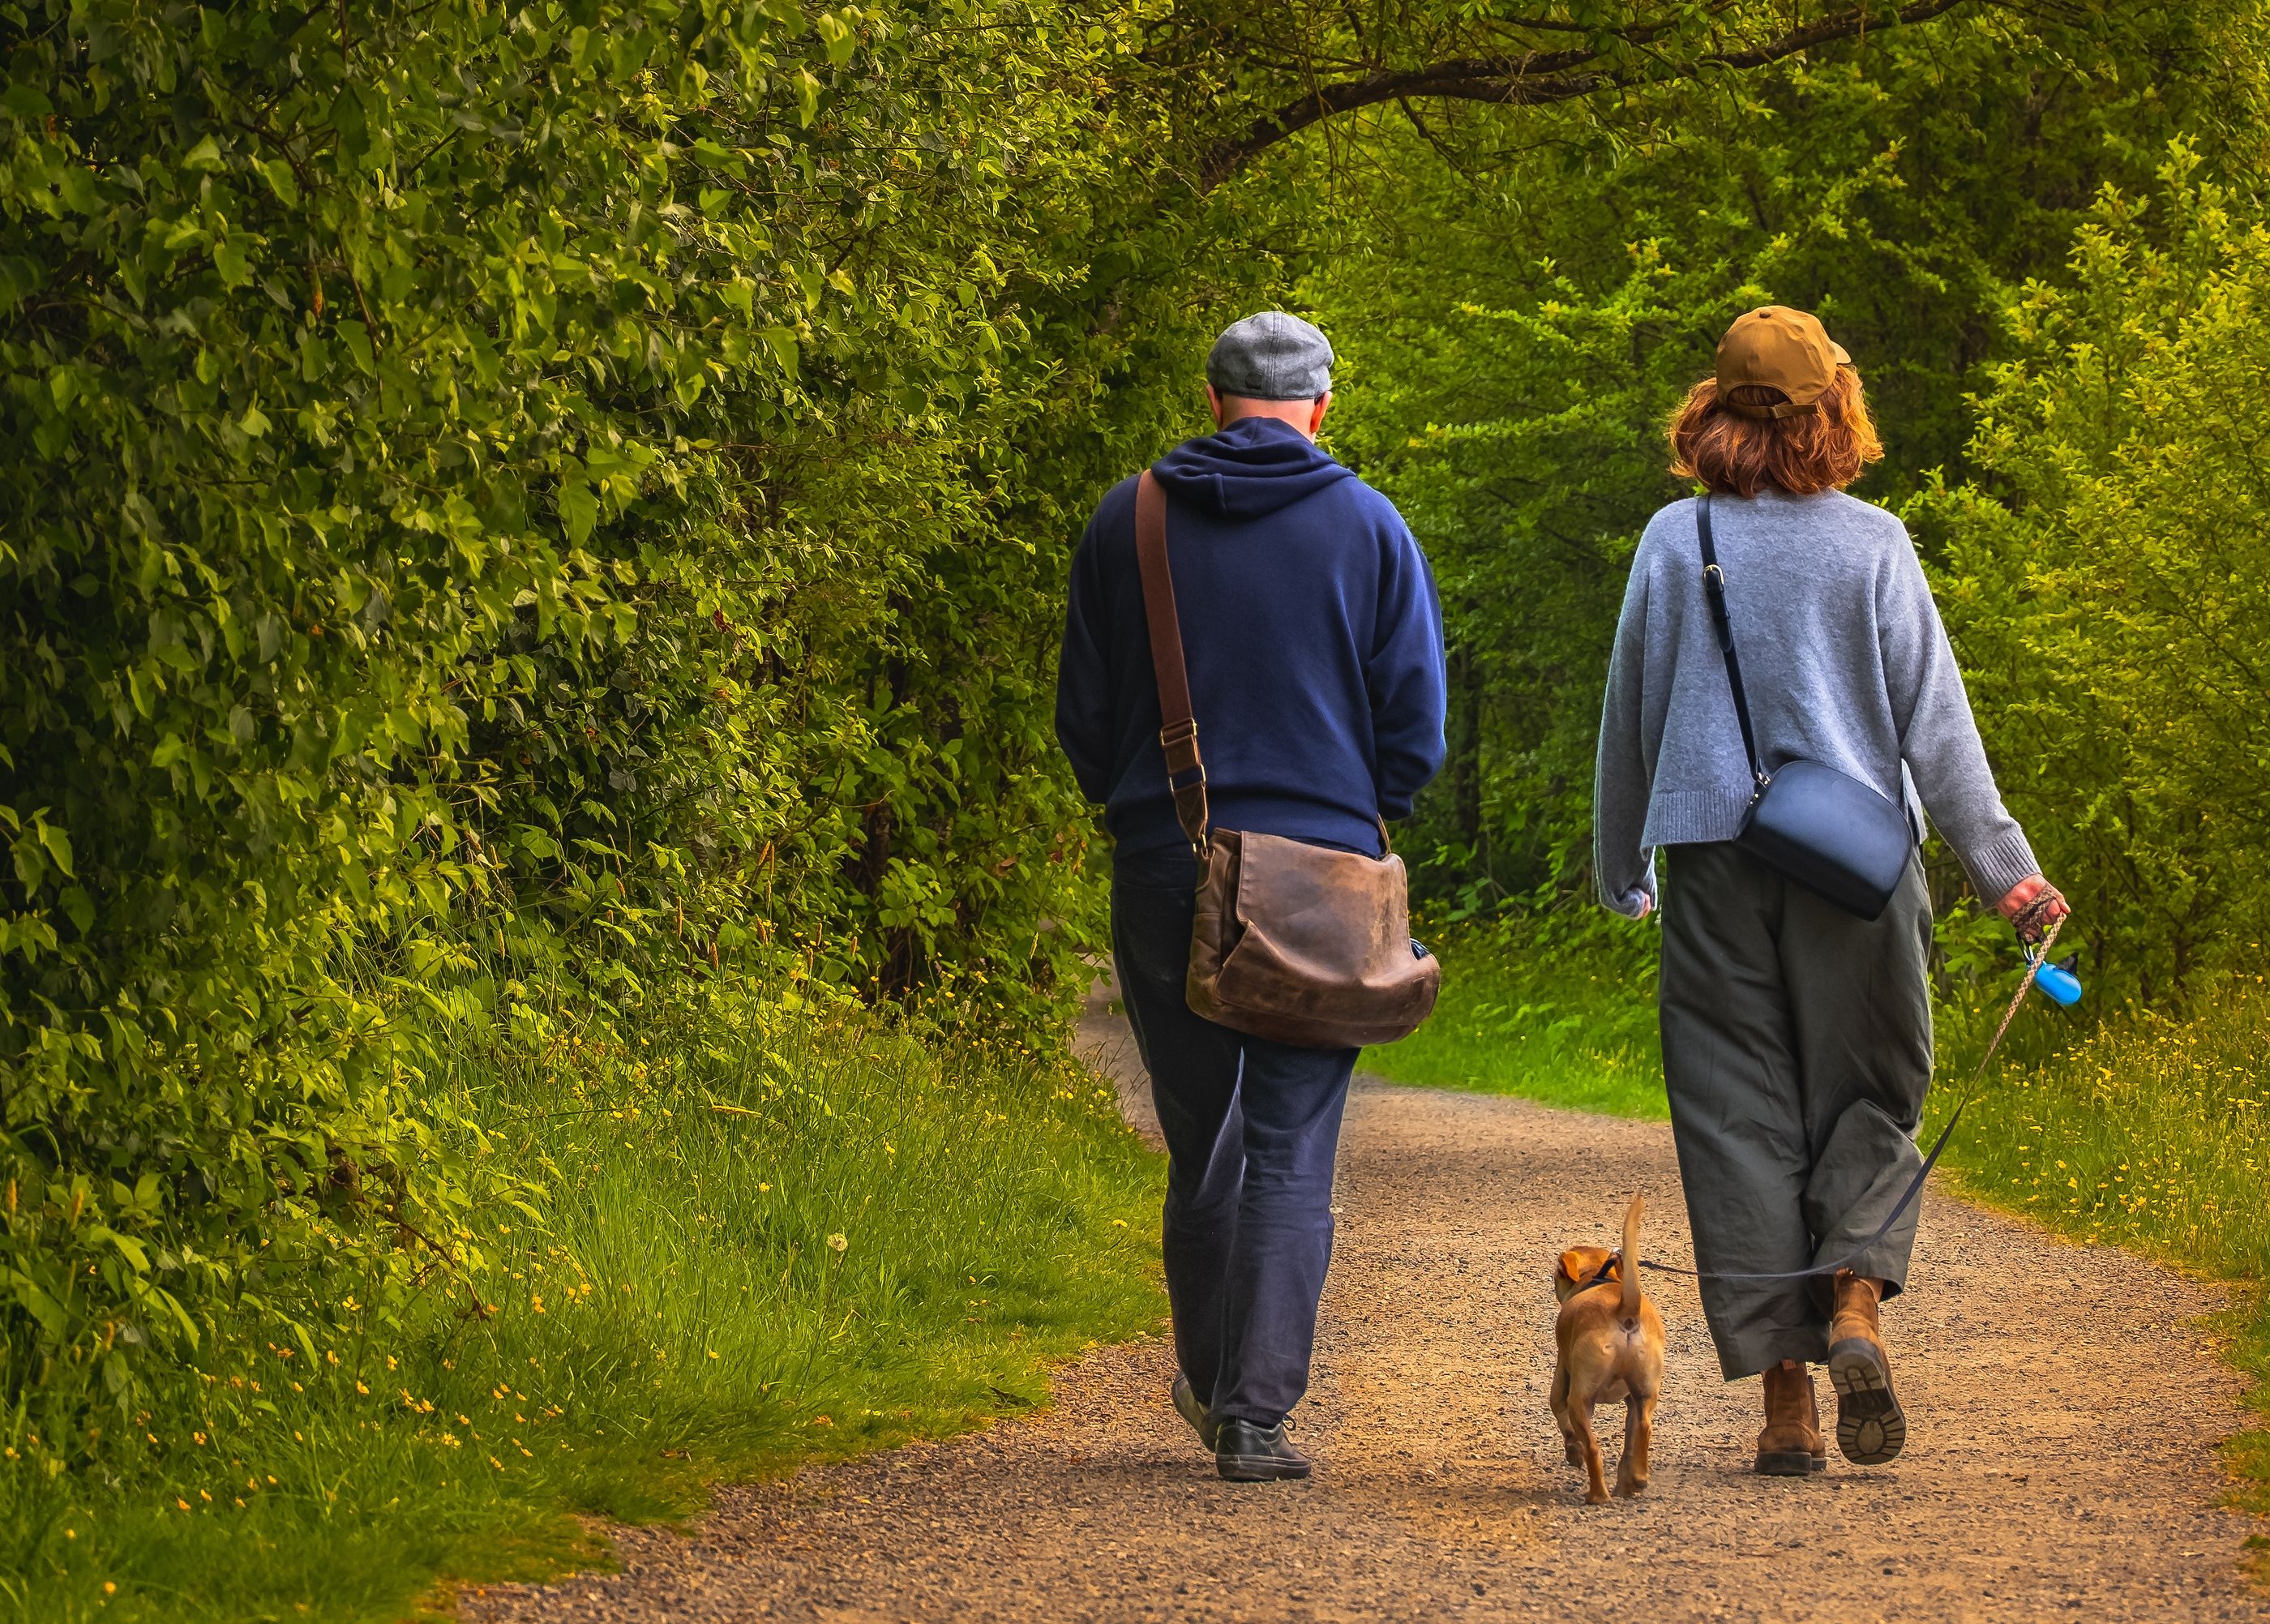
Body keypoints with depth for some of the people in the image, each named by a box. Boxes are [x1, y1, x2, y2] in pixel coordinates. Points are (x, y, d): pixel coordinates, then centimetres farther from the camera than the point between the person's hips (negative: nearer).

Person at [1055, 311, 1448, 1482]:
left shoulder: (1127, 521, 4)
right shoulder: (1366, 527, 0)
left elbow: (1083, 708, 8)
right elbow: (1415, 719, 1)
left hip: (1164, 866, 2)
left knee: (1200, 1135, 14)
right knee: (1292, 1151, -1)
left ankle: (1210, 1384, 25)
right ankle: (1257, 1412, -8)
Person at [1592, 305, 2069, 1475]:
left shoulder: (1674, 543, 0)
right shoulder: (1871, 545, -3)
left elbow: (1629, 713, 7)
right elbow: (1935, 718, -3)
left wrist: (1620, 873, 19)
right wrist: (2002, 865, 1)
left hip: (1716, 859, 1)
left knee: (1740, 1116, 4)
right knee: (1868, 1091, 13)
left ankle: (1784, 1399, 1)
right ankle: (1856, 1305, -12)